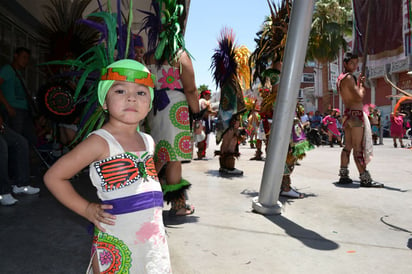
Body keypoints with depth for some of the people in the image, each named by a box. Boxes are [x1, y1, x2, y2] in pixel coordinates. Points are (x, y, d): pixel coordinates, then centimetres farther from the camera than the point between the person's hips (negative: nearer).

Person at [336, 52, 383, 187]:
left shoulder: (340, 78, 17)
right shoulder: (349, 77, -13)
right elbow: (359, 97, -19)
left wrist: (359, 82, 15)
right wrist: (362, 85, -2)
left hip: (347, 114, 10)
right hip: (356, 114, -10)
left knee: (348, 146, 12)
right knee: (358, 148, -9)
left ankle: (343, 175, 15)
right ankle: (365, 178, -6)